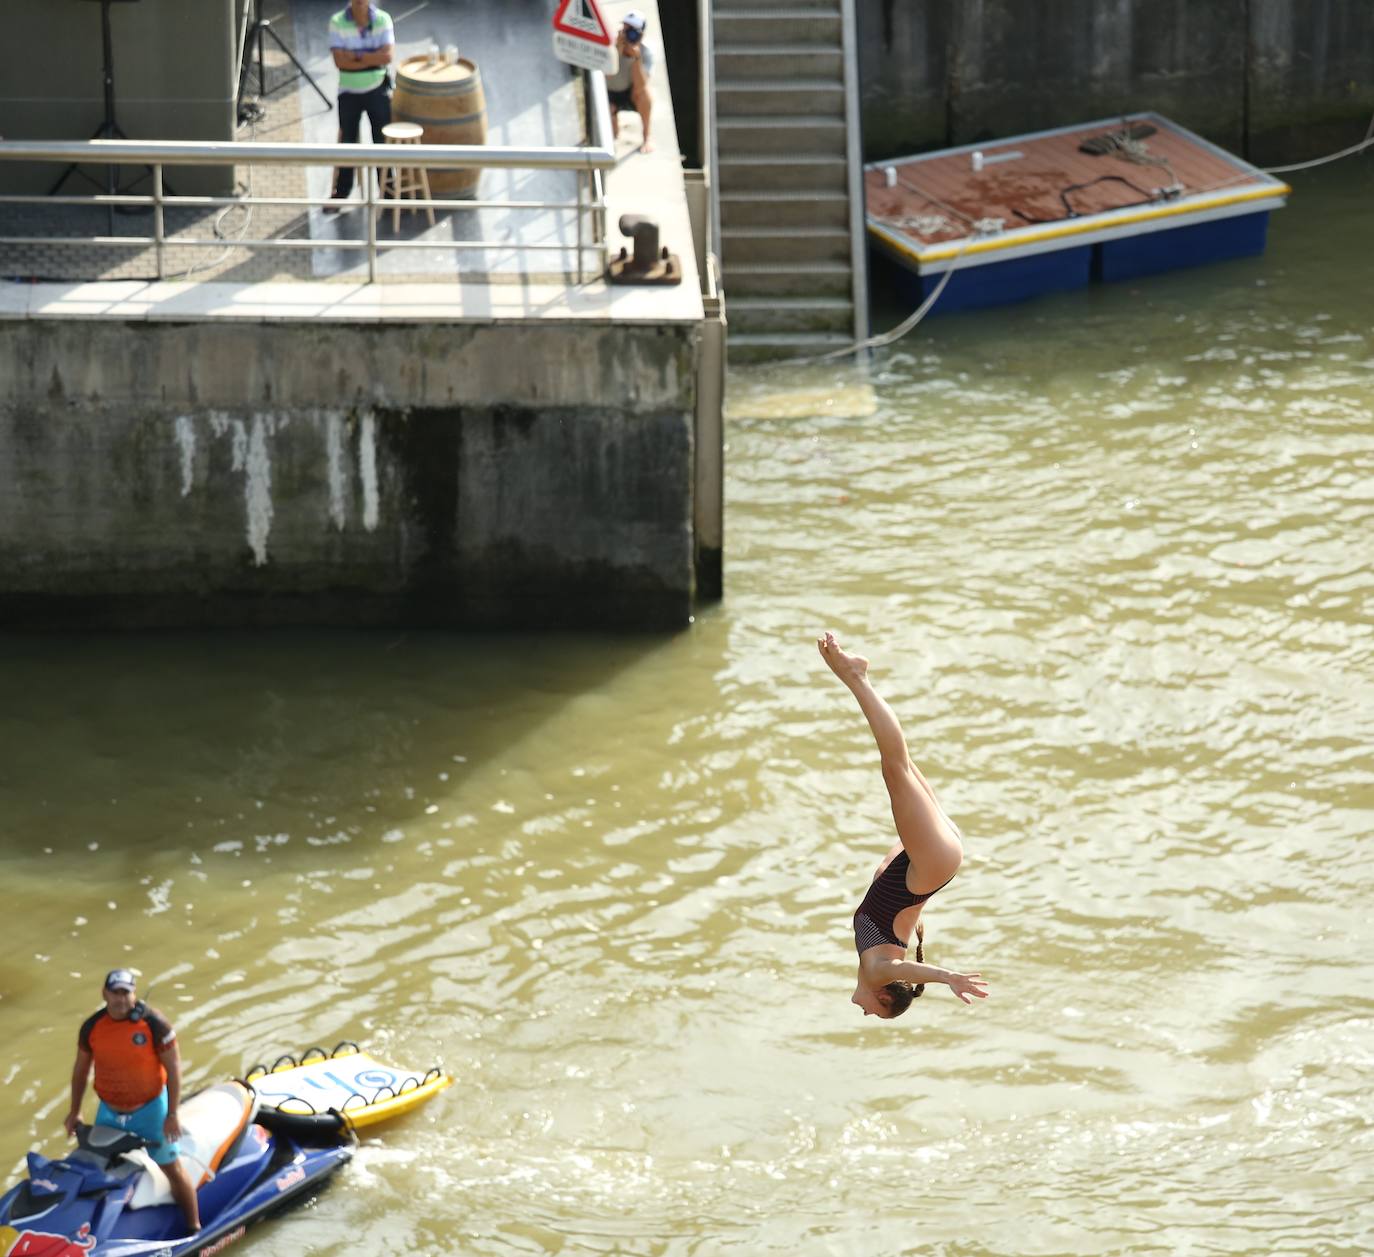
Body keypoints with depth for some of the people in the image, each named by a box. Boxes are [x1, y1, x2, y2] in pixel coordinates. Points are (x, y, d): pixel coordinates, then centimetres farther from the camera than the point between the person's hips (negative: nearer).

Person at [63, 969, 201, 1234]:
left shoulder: (154, 1023, -19)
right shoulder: (92, 1027, -7)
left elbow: (173, 1068, -13)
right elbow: (81, 1069, 8)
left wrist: (172, 1115, -15)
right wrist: (75, 1112, 11)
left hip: (150, 1109, -4)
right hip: (109, 1111, 4)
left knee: (172, 1168, 1)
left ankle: (195, 1229, 10)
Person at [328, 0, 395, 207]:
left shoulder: (383, 19, -8)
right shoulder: (337, 22, -11)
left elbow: (387, 56, -18)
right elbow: (340, 60, -18)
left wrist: (356, 55, -20)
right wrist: (373, 59, -19)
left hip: (377, 89, 0)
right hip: (349, 91, 0)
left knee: (383, 142, 3)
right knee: (347, 142, 9)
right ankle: (341, 193, 22)